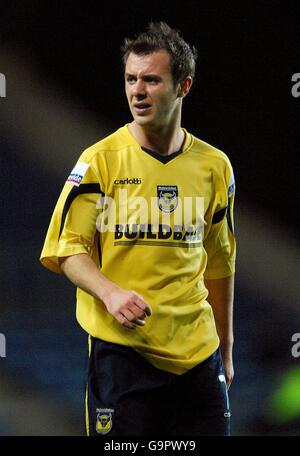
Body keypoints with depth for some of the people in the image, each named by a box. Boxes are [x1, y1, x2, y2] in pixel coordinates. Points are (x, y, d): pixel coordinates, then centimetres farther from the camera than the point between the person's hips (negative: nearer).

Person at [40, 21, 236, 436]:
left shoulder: (214, 165, 8)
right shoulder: (100, 160, -3)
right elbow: (67, 249, -4)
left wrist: (225, 347, 18)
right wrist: (110, 293, -22)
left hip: (198, 355, 3)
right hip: (121, 350, -3)